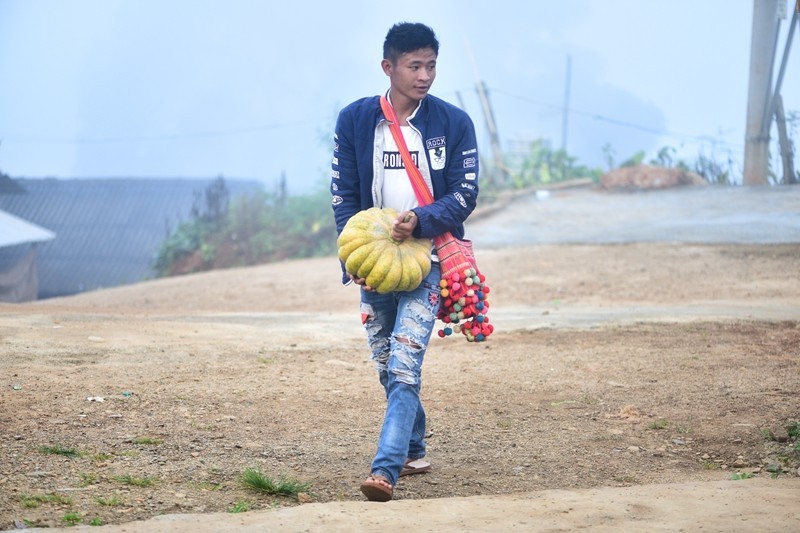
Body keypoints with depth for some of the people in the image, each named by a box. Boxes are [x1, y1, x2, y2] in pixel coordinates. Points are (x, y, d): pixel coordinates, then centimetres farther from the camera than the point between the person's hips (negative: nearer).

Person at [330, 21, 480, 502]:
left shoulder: (454, 123, -1)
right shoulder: (354, 120, 3)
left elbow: (465, 195, -3)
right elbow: (344, 196, 5)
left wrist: (421, 220, -22)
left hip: (427, 261, -3)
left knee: (404, 366, -16)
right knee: (389, 368, 12)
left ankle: (385, 470, -24)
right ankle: (414, 450, 32)